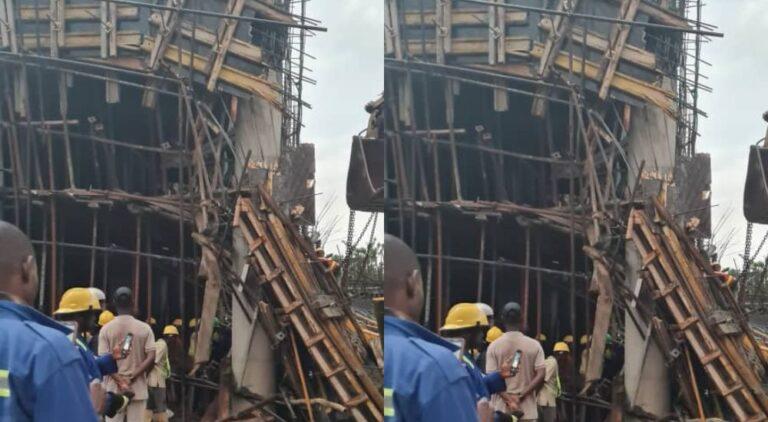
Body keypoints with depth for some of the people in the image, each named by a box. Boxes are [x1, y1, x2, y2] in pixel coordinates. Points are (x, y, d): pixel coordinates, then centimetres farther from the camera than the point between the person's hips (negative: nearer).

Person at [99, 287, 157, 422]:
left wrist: (120, 381, -11)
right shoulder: (144, 328, -1)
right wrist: (132, 378, -10)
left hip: (114, 389, 0)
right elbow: (151, 358, -9)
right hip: (138, 389, 0)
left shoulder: (106, 329, -2)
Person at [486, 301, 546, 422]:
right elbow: (540, 375, -7)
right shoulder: (534, 345, 1)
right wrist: (522, 394, -10)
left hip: (501, 408, 0)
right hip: (527, 410, 0)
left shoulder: (494, 346, -1)